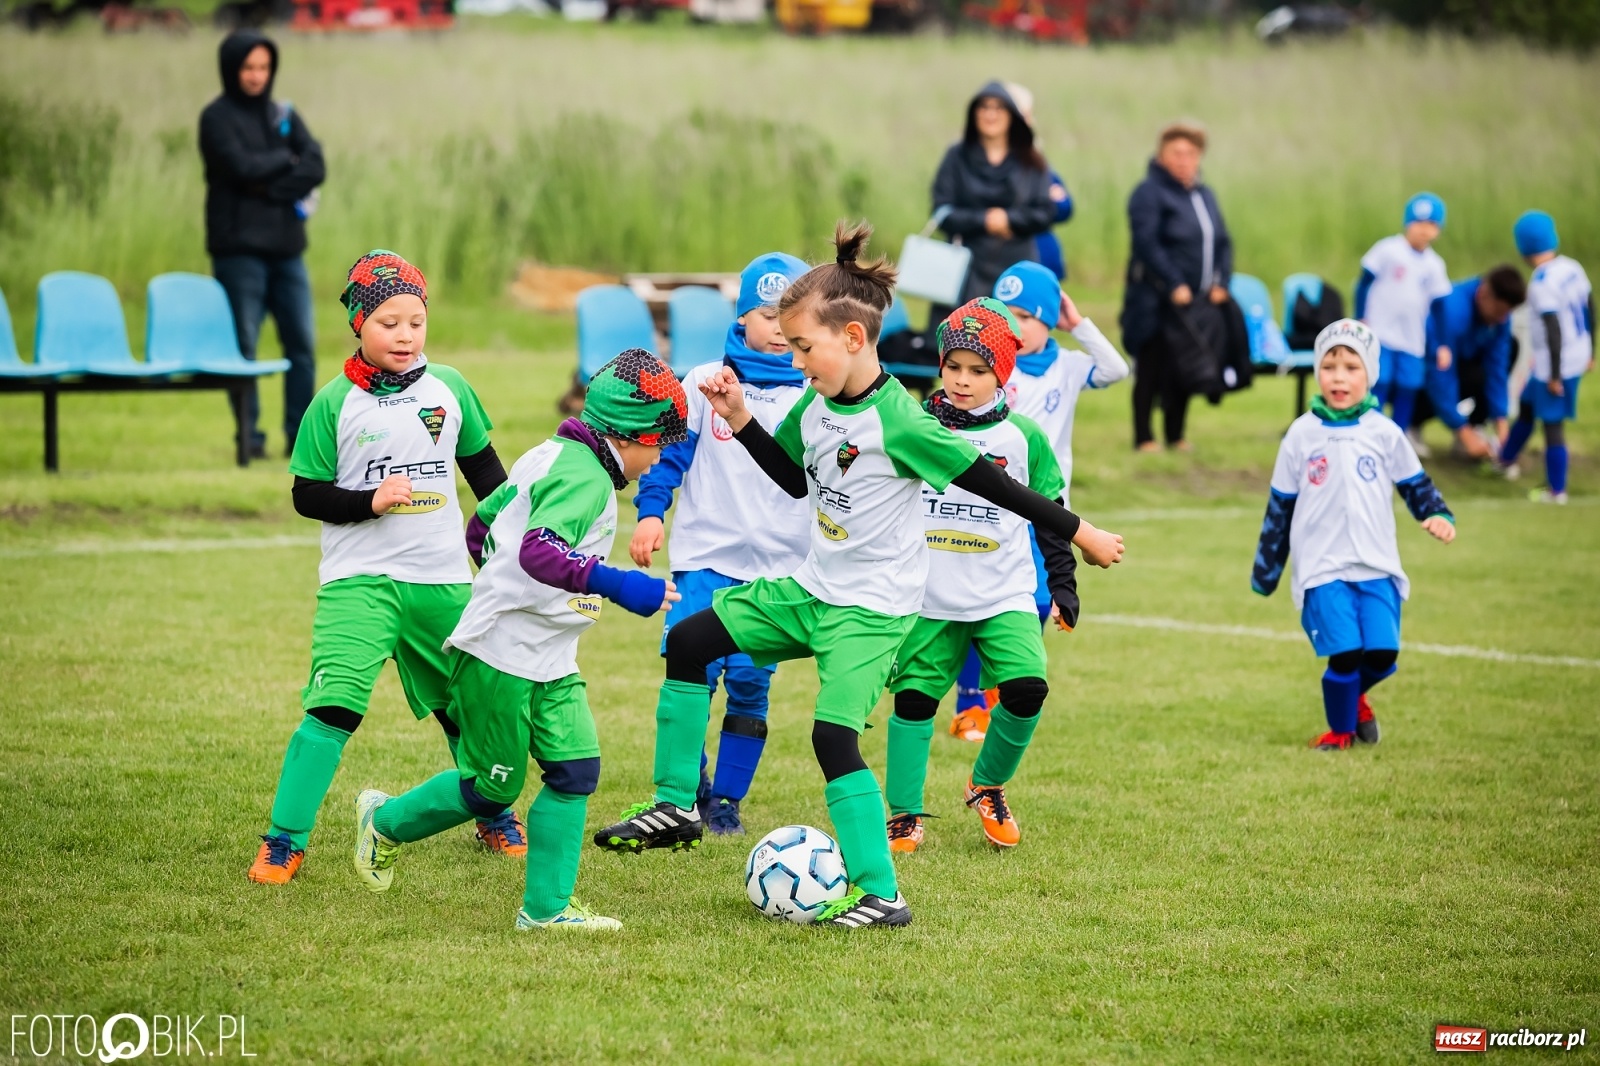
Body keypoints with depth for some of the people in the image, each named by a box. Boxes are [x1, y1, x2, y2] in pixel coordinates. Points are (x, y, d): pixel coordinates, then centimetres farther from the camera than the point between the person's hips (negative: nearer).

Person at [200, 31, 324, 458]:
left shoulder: (283, 115, 14)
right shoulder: (217, 118, 0)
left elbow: (315, 167, 1)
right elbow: (241, 167, -15)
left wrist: (273, 188, -12)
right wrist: (285, 160, -1)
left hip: (286, 246, 5)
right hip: (240, 247, -5)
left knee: (302, 344, 1)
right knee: (243, 347, -4)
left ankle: (300, 436, 6)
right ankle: (249, 436, 1)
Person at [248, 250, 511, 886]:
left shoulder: (449, 388, 4)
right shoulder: (335, 404, -6)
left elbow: (482, 464, 17)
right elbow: (307, 494, -5)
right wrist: (370, 501, -18)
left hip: (442, 579, 4)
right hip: (359, 578, -4)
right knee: (334, 705, -18)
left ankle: (494, 815, 40)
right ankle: (284, 842, -14)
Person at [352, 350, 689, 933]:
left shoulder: (551, 456, 11)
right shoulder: (585, 477, -19)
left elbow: (480, 528, 20)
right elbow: (540, 551, -35)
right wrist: (618, 585, -38)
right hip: (500, 658, -10)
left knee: (576, 770, 1)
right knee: (491, 790, 4)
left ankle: (547, 907, 6)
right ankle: (386, 821, 26)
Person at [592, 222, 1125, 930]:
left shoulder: (898, 423, -23)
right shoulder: (815, 406, 1)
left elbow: (992, 484, -18)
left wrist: (1080, 534, -15)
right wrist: (739, 420, 7)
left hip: (874, 606, -9)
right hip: (813, 588, 9)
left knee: (833, 735, -19)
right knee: (689, 641, 7)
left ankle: (882, 895, -12)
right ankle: (675, 807, 15)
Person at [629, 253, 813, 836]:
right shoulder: (706, 382, 3)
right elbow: (669, 450, 5)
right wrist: (650, 510, -7)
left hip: (779, 566, 1)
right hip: (704, 556, -1)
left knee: (749, 683, -1)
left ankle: (726, 799, 12)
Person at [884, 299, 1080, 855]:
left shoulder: (1023, 437, 1)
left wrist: (1063, 582, 7)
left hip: (1004, 597, 0)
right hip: (927, 599, 0)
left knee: (1026, 688, -15)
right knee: (913, 698, -3)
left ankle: (988, 787, 10)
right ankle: (904, 814, 12)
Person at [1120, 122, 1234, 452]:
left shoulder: (1205, 195, 17)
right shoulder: (1150, 193, -6)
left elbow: (1222, 242, 16)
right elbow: (1147, 244, -15)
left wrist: (1221, 282, 1)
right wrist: (1174, 285, -20)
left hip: (1196, 301, 6)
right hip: (1157, 301, -6)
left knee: (1187, 369, 7)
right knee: (1151, 369, -2)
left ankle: (1176, 434, 17)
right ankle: (1143, 436, 4)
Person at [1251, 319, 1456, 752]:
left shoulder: (1384, 434, 3)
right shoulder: (1302, 436, 2)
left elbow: (1415, 484, 14)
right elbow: (1279, 507, 9)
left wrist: (1438, 515, -6)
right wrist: (1265, 571, 12)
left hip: (1377, 568, 2)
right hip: (1322, 568, -2)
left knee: (1382, 653, -9)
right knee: (1345, 651, -15)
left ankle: (1354, 697, 26)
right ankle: (1340, 730, 11)